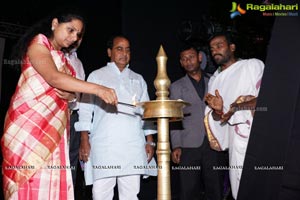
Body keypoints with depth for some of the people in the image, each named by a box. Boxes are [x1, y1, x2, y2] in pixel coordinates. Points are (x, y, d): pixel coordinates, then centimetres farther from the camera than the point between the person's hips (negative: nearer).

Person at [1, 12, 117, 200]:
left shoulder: (62, 58, 21)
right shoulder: (38, 43, -1)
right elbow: (53, 78, -19)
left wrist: (68, 95, -4)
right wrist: (96, 89, -27)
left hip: (53, 128, 7)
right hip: (29, 124, -7)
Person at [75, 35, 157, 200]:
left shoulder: (138, 80, 21)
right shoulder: (97, 76, 12)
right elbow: (86, 109, 6)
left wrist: (150, 141, 8)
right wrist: (84, 140, -5)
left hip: (133, 146, 3)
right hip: (104, 145, -2)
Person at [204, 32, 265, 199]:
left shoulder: (253, 65, 2)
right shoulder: (214, 80, 18)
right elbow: (214, 118, 15)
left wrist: (238, 106, -17)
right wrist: (217, 111, -7)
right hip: (237, 146, 4)